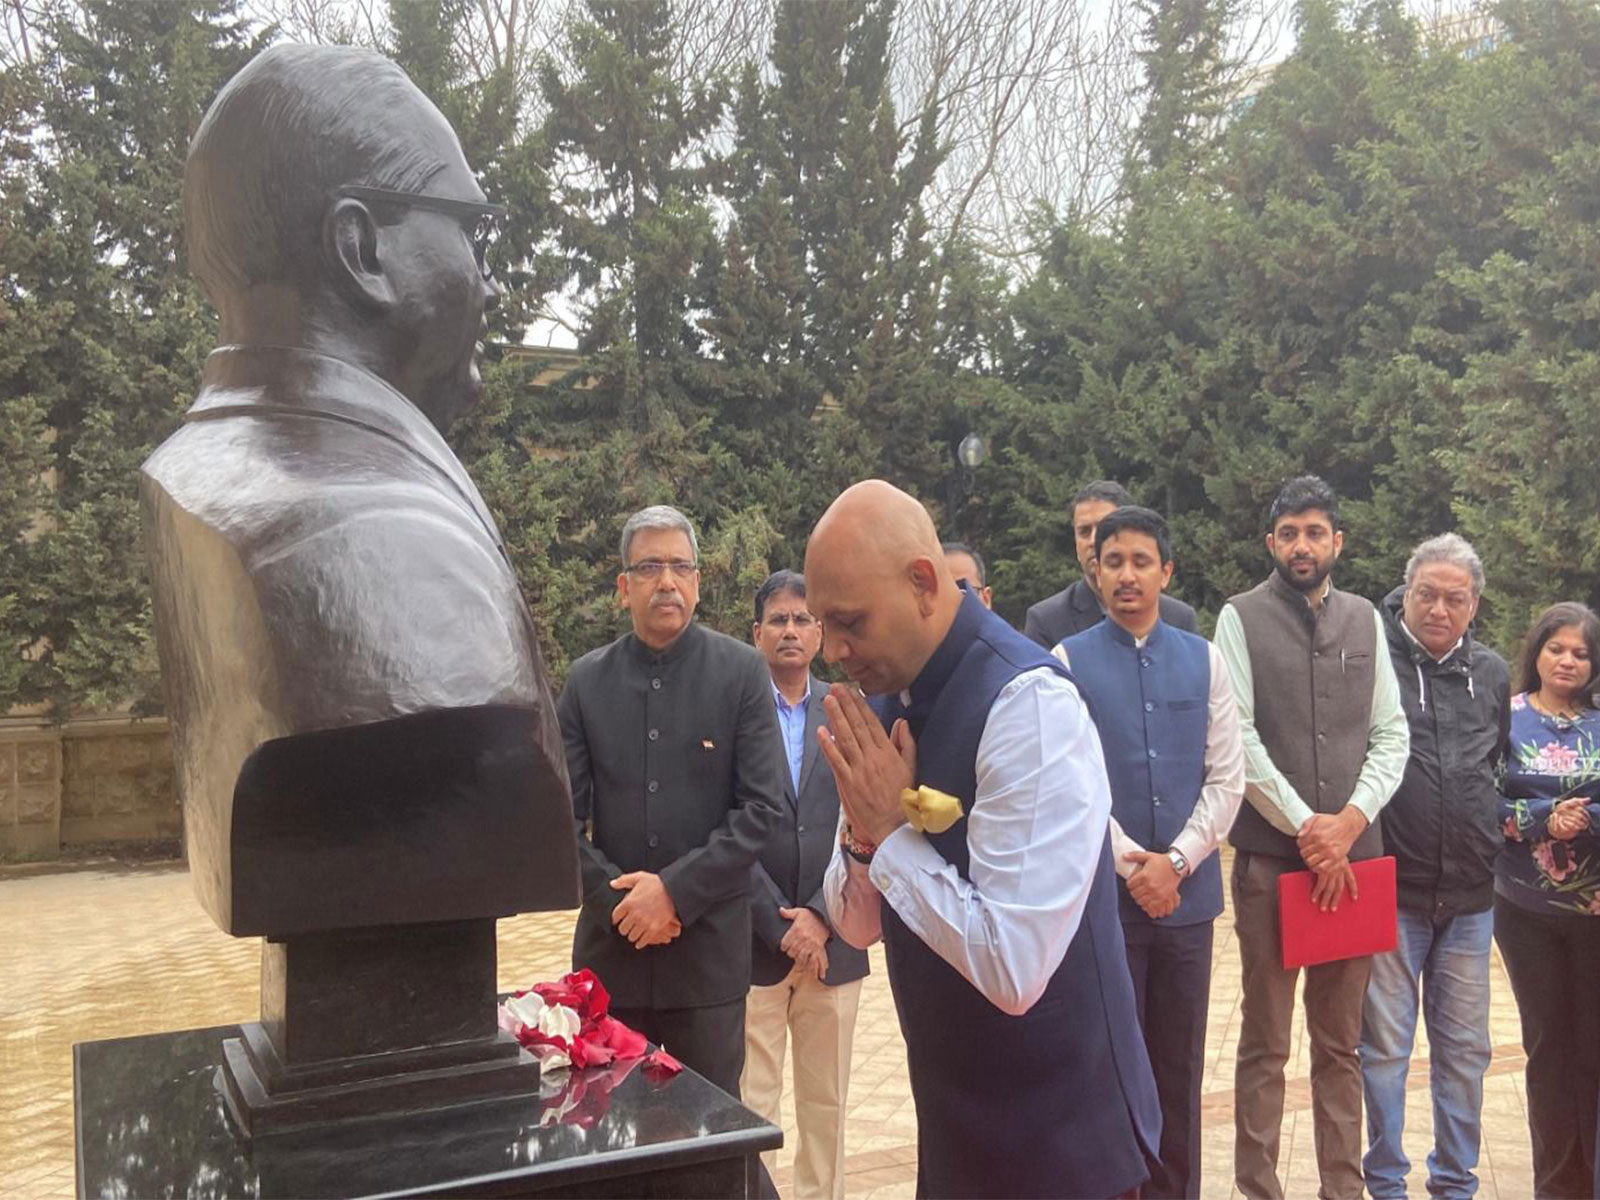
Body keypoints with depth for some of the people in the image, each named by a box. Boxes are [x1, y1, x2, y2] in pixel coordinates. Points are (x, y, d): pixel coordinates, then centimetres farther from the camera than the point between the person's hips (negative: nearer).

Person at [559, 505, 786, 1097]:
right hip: (610, 940, 2)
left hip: (710, 942, -2)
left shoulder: (742, 672, -3)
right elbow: (564, 813, 2)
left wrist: (676, 890, -14)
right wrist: (616, 900, -10)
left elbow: (760, 806, -8)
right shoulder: (586, 679, 4)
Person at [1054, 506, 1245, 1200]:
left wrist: (1175, 862, -8)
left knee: (1180, 1067, 11)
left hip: (1188, 891, 2)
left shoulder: (1203, 661, 5)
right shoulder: (1068, 662, -3)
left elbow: (1227, 779, 2)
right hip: (1104, 894, -2)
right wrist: (1133, 866, -10)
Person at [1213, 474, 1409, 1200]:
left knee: (1341, 1042, 11)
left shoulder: (1365, 621, 10)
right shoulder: (1241, 619, -1)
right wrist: (1304, 827, -12)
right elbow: (1237, 738, -8)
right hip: (1269, 855, -3)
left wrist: (1350, 821, -7)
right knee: (1265, 1042, 4)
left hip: (1352, 853, 3)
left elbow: (1391, 735, 7)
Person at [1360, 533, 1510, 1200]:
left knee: (1464, 1047, 12)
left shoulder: (1493, 675, 9)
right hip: (1390, 890, -4)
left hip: (1469, 895, 4)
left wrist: (1506, 822, 12)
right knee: (1384, 1046, 4)